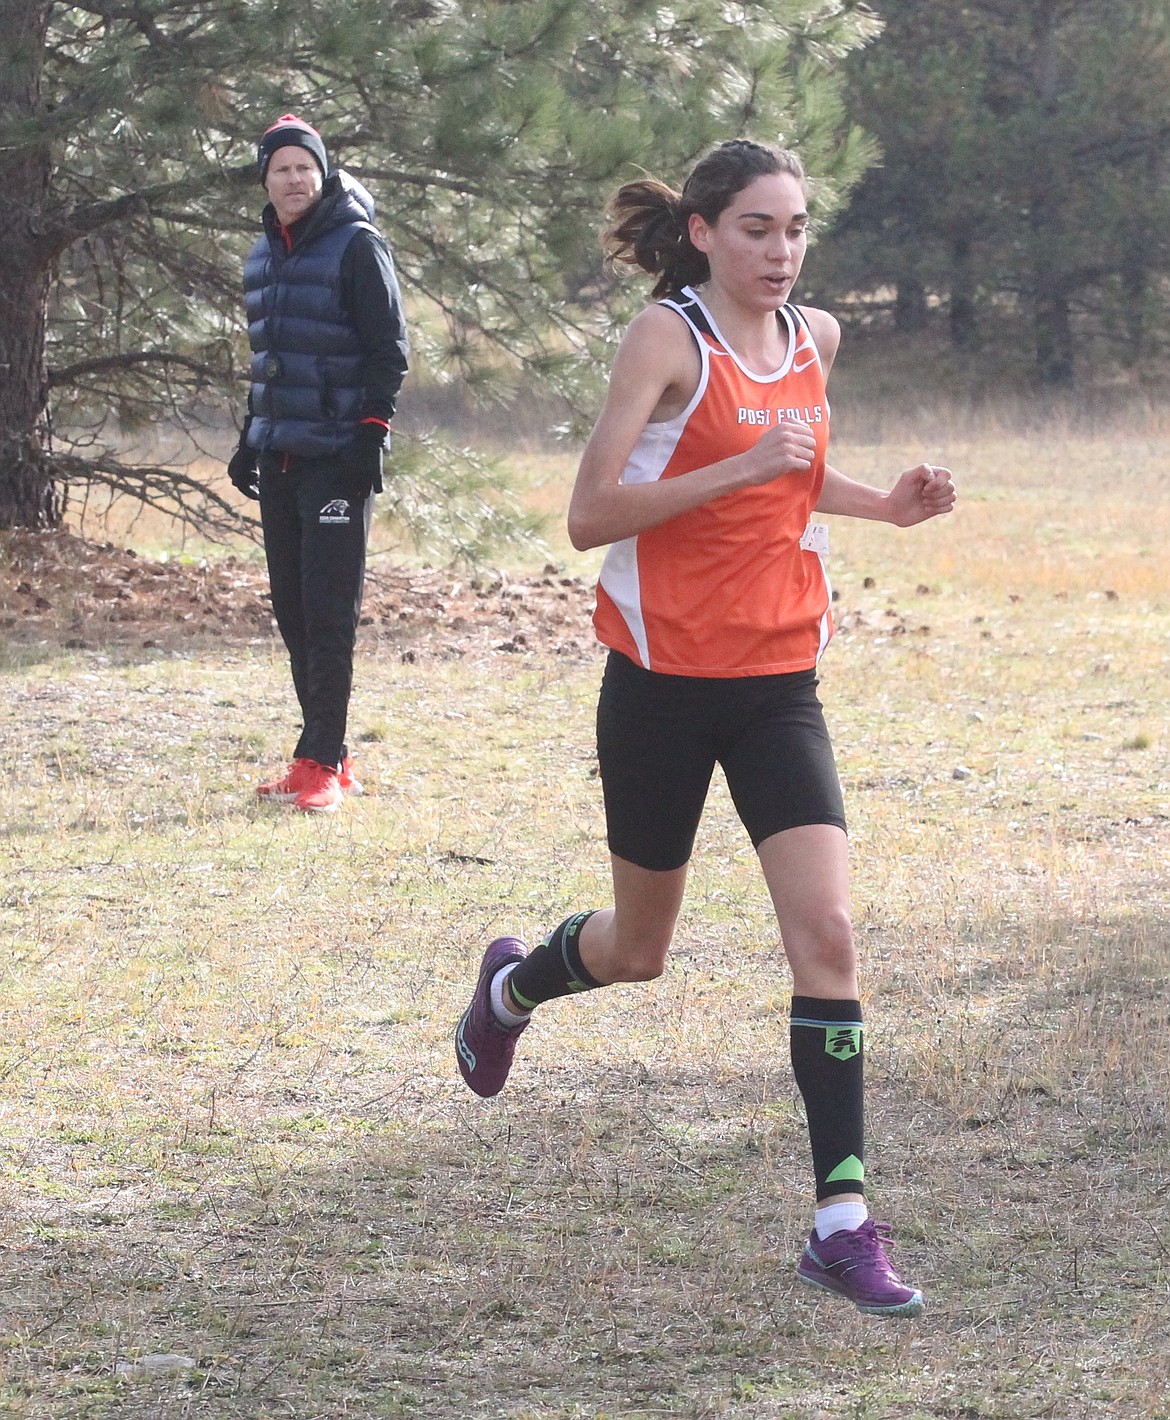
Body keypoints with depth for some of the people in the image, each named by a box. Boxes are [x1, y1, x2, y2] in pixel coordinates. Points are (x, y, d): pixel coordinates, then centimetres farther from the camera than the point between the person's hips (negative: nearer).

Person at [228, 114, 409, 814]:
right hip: (280, 455, 8)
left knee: (328, 608, -10)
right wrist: (250, 440, 21)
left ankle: (323, 762, -9)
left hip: (338, 456, -8)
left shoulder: (356, 245, -6)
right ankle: (328, 754, 12)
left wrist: (372, 431, -16)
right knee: (292, 605, 7)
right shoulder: (266, 256, 16)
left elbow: (390, 349, -9)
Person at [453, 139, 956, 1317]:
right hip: (664, 678, -4)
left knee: (825, 929, -12)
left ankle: (841, 1219, -10)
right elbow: (589, 516, -19)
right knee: (638, 950, 12)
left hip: (777, 683, 4)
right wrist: (743, 466, -27)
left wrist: (882, 504, 9)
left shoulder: (814, 339, 7)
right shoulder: (668, 338, -11)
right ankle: (514, 983, 48)